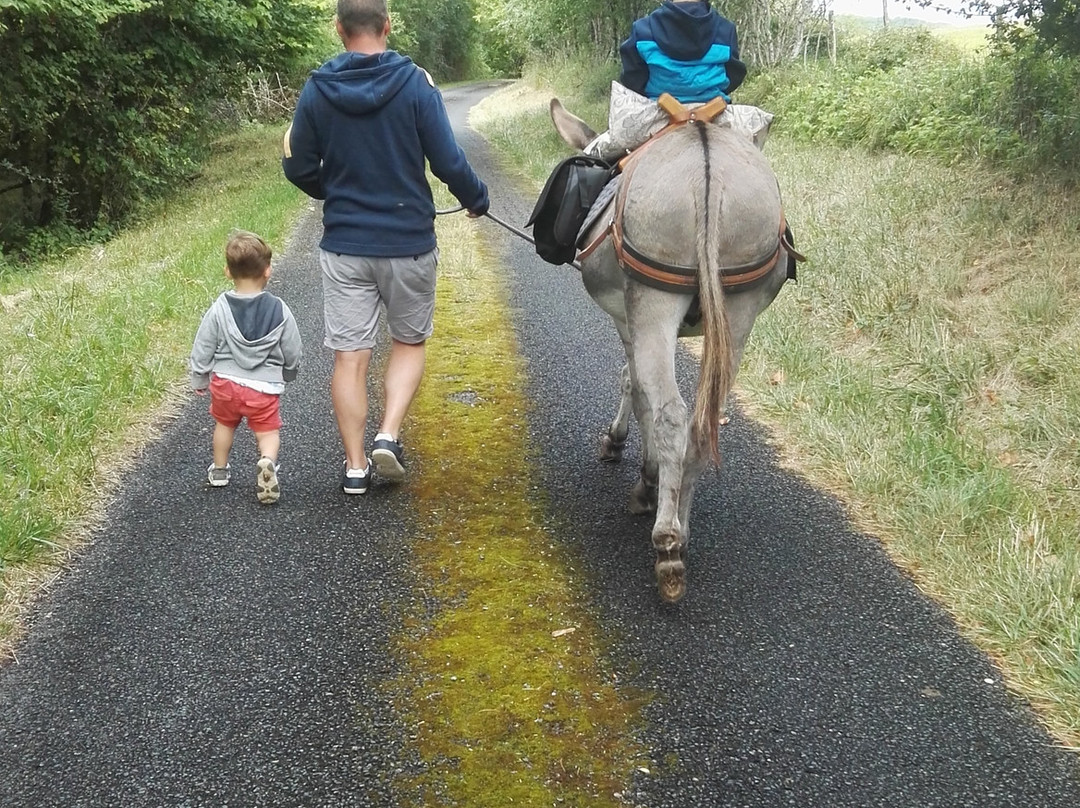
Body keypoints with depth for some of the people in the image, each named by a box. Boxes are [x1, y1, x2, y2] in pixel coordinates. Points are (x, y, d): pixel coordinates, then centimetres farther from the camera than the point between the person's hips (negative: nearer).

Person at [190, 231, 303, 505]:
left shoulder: (219, 309, -8)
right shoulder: (279, 310, -9)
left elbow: (202, 349, 0)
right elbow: (293, 353, 1)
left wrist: (199, 380, 15)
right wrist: (287, 375, 22)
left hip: (224, 382, 2)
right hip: (264, 387, -2)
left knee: (224, 424, 24)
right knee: (268, 431, 8)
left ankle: (219, 470, 39)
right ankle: (267, 461, -21)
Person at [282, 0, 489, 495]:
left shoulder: (316, 91, -3)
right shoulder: (415, 84, -10)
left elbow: (299, 169, 3)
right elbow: (448, 162, -10)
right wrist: (476, 200, 10)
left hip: (343, 245, 1)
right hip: (409, 242, -1)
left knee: (349, 356, 7)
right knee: (409, 342, 17)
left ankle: (355, 465, 13)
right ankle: (389, 435, 1)